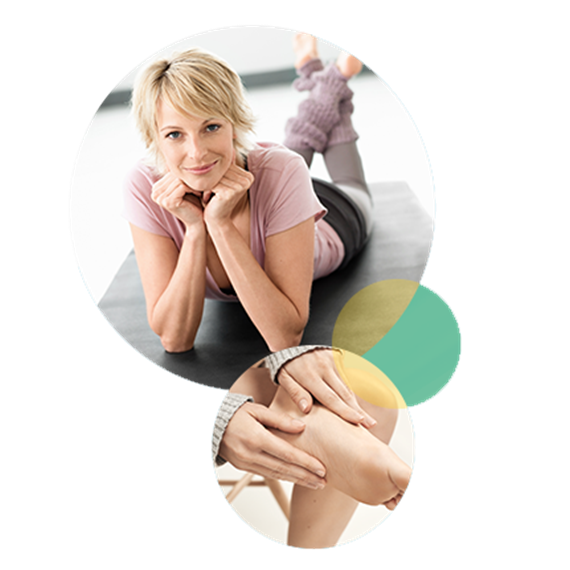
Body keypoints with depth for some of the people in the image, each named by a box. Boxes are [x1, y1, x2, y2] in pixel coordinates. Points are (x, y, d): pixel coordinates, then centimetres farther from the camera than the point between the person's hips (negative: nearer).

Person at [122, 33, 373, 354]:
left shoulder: (281, 174, -47)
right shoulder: (145, 189, -39)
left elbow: (286, 339, -47)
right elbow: (175, 340, -37)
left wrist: (221, 225, -53)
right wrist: (195, 230, -48)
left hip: (330, 227, -1)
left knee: (353, 189, 38)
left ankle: (334, 85, 48)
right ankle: (311, 76, 53)